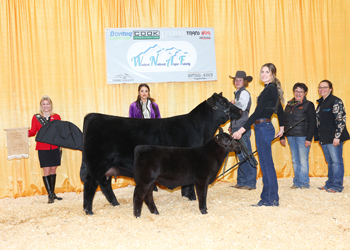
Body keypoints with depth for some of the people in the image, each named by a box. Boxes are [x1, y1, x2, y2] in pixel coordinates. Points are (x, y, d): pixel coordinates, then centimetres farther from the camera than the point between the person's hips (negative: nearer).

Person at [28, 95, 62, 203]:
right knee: (46, 171, -5)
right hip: (42, 148, -2)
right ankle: (50, 195, 2)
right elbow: (33, 131, 2)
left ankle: (52, 193, 22)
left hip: (54, 148, 2)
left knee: (53, 170, 9)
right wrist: (25, 132, -15)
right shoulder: (36, 117, 5)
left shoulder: (56, 117, 8)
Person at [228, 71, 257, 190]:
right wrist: (231, 126, 19)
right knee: (240, 155, 11)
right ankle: (241, 182, 16)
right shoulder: (237, 94, 21)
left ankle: (251, 182, -3)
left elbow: (242, 107, -24)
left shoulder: (244, 93, -7)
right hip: (237, 129, 9)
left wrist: (232, 104, -8)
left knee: (246, 156, -7)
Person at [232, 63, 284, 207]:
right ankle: (266, 198, 18)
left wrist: (241, 130, -24)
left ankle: (272, 199, 4)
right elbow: (280, 109, 25)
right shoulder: (273, 89, 15)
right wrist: (281, 127, 37)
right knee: (265, 164, 12)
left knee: (267, 164, -4)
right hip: (263, 128, 10)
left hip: (264, 128, -10)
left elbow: (257, 112, -21)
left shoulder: (269, 90, -15)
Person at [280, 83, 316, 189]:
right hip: (291, 136, 5)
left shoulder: (308, 105, -2)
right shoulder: (289, 105, 14)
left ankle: (304, 182, 7)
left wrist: (308, 138, -14)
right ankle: (297, 182, 16)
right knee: (295, 161, 9)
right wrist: (282, 136, 13)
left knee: (303, 161, -3)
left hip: (302, 136, -5)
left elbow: (312, 123, -7)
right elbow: (284, 121, 18)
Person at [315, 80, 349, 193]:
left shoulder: (336, 101, -9)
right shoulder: (320, 103, 16)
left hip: (333, 138, -8)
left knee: (336, 161, -3)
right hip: (324, 138, 8)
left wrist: (337, 136, -19)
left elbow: (341, 119, -15)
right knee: (329, 161, 13)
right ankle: (330, 184, 20)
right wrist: (319, 137, 17)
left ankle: (337, 186, 1)